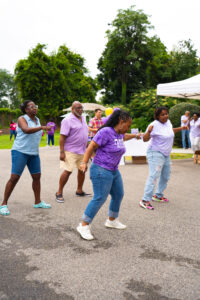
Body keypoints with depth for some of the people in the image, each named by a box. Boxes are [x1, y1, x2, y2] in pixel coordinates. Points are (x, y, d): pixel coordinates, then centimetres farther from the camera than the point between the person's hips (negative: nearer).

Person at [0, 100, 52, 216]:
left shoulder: (37, 120, 12)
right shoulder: (22, 119, -10)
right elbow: (26, 130, -30)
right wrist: (42, 127, -39)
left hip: (34, 153, 7)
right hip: (20, 152, -7)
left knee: (37, 176, 8)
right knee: (14, 177, -9)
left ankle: (38, 202, 21)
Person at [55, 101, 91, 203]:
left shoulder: (83, 119, 13)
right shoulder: (67, 120, -12)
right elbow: (62, 137, -16)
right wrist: (62, 152, -22)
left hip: (82, 151, 8)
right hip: (71, 151, -8)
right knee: (68, 171, -9)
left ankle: (79, 191, 27)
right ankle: (59, 193, 4)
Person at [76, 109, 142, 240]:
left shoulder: (118, 133, 8)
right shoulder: (106, 132, -18)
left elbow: (123, 137, 33)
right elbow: (91, 147, -18)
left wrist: (135, 135, 49)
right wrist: (84, 163, -27)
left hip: (113, 171, 10)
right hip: (101, 171, -9)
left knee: (118, 195, 16)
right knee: (99, 199, -11)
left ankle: (112, 220, 34)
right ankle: (84, 226, 0)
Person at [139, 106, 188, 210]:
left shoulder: (168, 122, 3)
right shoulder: (155, 125, -22)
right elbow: (145, 139, -26)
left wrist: (181, 128, 23)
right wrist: (149, 131, -42)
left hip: (166, 155, 9)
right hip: (156, 154, -9)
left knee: (165, 177, 19)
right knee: (154, 176, -18)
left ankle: (158, 195, 34)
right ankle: (145, 200, -17)